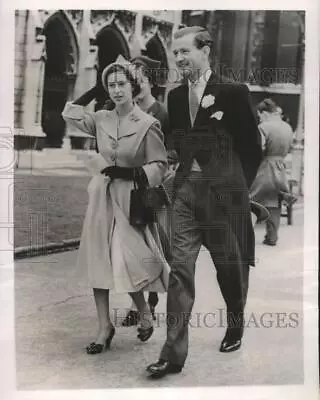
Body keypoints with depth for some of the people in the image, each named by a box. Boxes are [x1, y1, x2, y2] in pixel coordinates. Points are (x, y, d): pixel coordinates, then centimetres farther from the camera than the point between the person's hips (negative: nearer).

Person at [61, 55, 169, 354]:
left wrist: (125, 172, -19)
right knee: (98, 261, 6)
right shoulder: (101, 119, 4)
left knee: (126, 264, -6)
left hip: (129, 200, -5)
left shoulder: (148, 125, -9)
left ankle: (145, 313, 23)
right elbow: (70, 113, 12)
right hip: (101, 197, 5)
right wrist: (96, 90, 10)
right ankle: (104, 327, 18)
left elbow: (159, 166, -9)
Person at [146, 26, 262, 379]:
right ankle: (173, 354, -2)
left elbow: (252, 146, 0)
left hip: (224, 191, -3)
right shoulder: (175, 96, 9)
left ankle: (235, 327, 39)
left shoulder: (233, 92, -6)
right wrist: (188, 172, 8)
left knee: (231, 266, 11)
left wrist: (236, 186, 2)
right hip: (186, 190, 4)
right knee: (180, 268, -4)